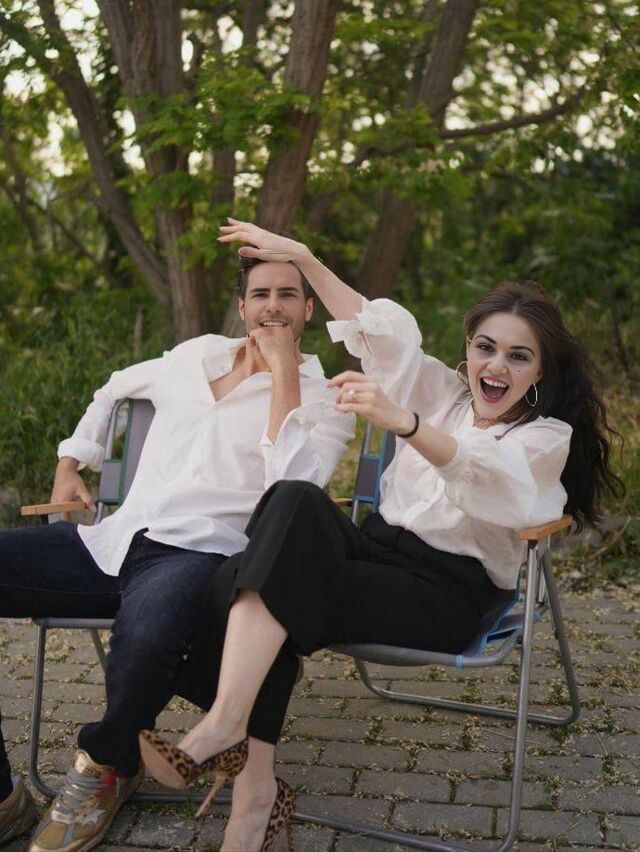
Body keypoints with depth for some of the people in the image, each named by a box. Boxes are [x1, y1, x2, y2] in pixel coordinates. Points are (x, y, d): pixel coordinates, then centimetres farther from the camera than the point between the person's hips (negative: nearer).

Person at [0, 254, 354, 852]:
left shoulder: (321, 399, 7)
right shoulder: (195, 356, 21)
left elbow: (292, 488, -13)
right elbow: (112, 391, 39)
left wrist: (283, 373, -9)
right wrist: (70, 462, 27)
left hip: (201, 551, -5)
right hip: (113, 540, 6)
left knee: (145, 635, -41)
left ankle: (107, 764, -3)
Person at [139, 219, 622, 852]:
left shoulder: (546, 438, -1)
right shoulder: (441, 390, 16)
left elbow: (484, 470, -23)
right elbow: (377, 326, 19)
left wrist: (400, 420, -41)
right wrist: (300, 257, 11)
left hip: (448, 592, -5)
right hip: (379, 549, 5)